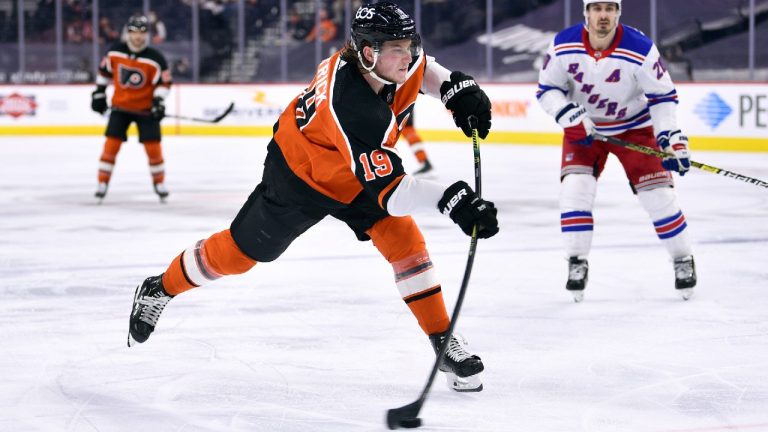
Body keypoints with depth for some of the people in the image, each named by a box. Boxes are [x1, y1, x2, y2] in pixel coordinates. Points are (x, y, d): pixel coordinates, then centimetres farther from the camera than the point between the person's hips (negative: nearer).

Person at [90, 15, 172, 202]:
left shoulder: (155, 58, -14)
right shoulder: (115, 52, -6)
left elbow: (164, 82, -9)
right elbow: (104, 71, 9)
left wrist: (158, 101, -22)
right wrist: (99, 93, 9)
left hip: (145, 108, -1)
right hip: (120, 106, 1)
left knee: (153, 146, -2)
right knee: (111, 144, -6)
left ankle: (160, 184, 17)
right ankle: (102, 185, 2)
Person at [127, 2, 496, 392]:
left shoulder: (385, 58, -21)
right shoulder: (352, 107, -44)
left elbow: (420, 67, 7)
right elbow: (385, 189, -47)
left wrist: (458, 89, -11)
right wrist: (451, 199, -58)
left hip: (362, 168, 6)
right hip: (299, 176, -6)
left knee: (404, 240, -10)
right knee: (239, 253, 11)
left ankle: (444, 343, -2)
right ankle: (160, 290, 35)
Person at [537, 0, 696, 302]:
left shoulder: (641, 49, -24)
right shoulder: (563, 46, -18)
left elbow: (663, 95, -15)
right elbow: (547, 89, -8)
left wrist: (671, 139, -24)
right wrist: (570, 116, -24)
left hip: (634, 127, -1)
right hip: (583, 128, 1)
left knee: (657, 193, -6)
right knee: (575, 188, -16)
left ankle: (683, 260, 14)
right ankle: (577, 264, -2)